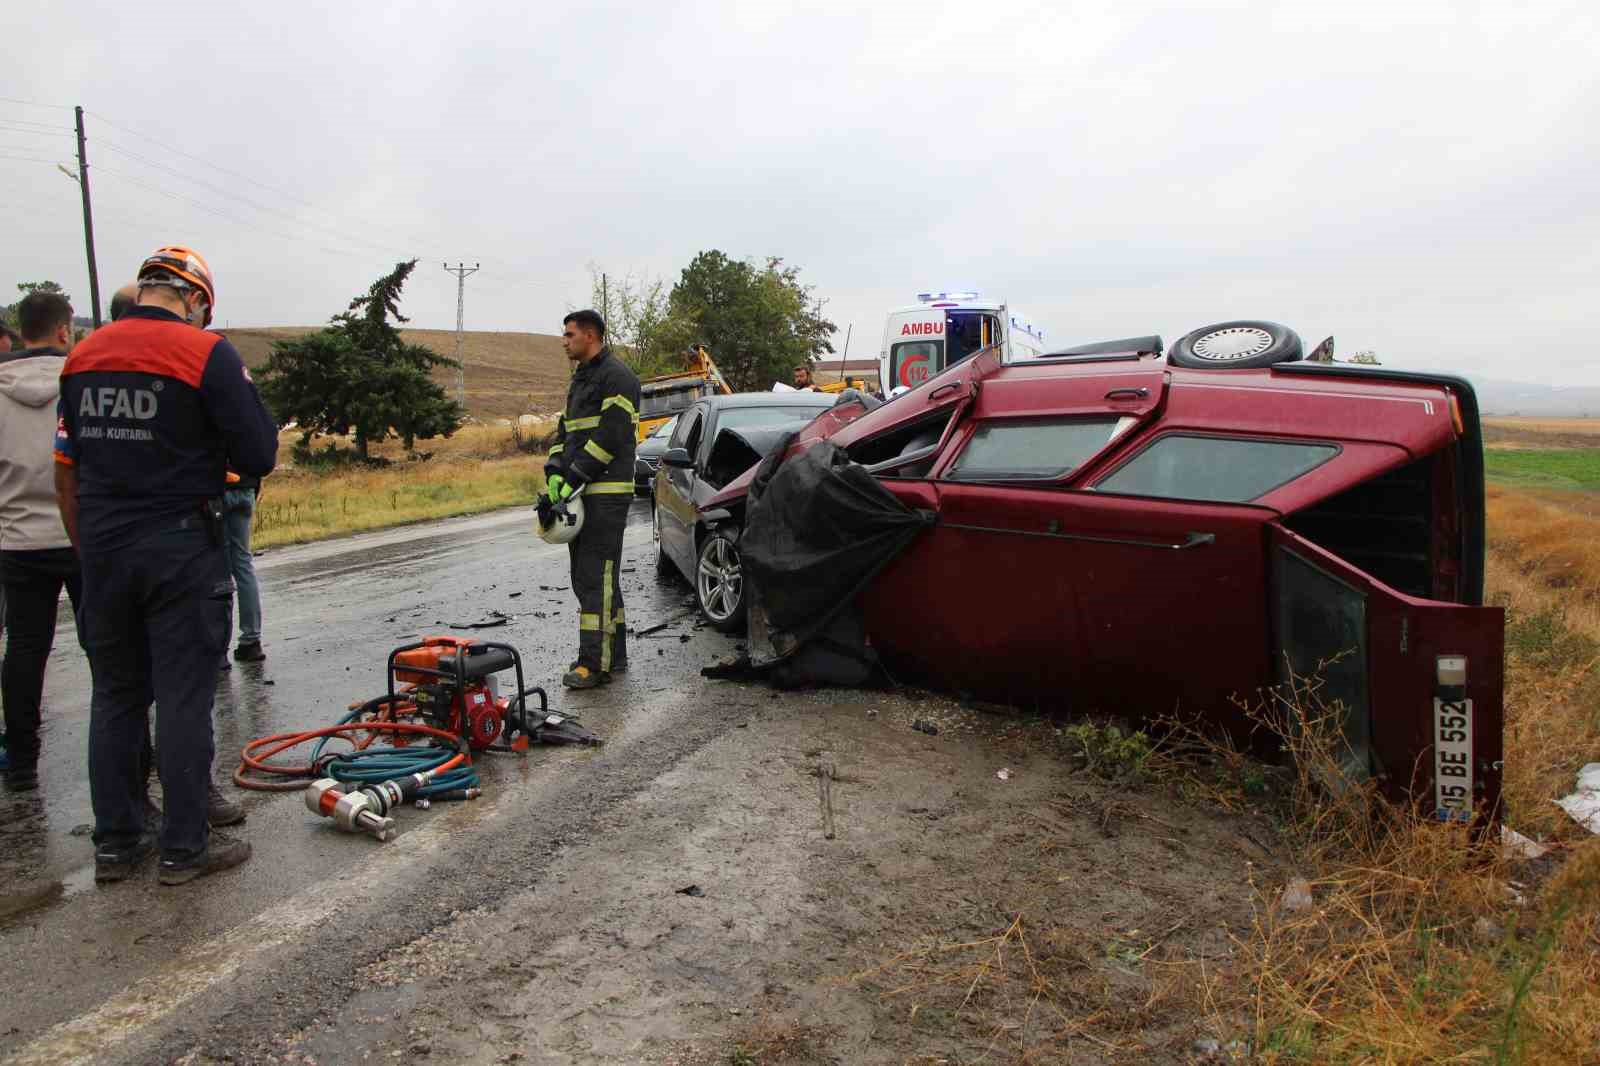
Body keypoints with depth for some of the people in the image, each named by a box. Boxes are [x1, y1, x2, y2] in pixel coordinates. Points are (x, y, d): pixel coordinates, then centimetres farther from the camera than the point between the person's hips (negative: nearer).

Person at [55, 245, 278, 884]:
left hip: (103, 548, 6)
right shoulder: (207, 353, -11)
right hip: (181, 549, -5)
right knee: (183, 699, 1)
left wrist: (87, 550, 20)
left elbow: (66, 474, 12)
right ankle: (184, 848, 8)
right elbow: (258, 458, -12)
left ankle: (115, 842, 22)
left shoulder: (82, 357, 8)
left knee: (114, 695, 14)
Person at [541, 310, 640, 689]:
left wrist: (575, 478, -18)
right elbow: (564, 432, 19)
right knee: (588, 576, 12)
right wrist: (555, 474, 2)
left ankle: (595, 662, -10)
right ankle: (614, 654, 20)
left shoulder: (616, 376, -8)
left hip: (606, 493, -10)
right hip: (580, 493, 10)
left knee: (597, 577, -11)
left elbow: (611, 435, -17)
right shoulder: (579, 380, 22)